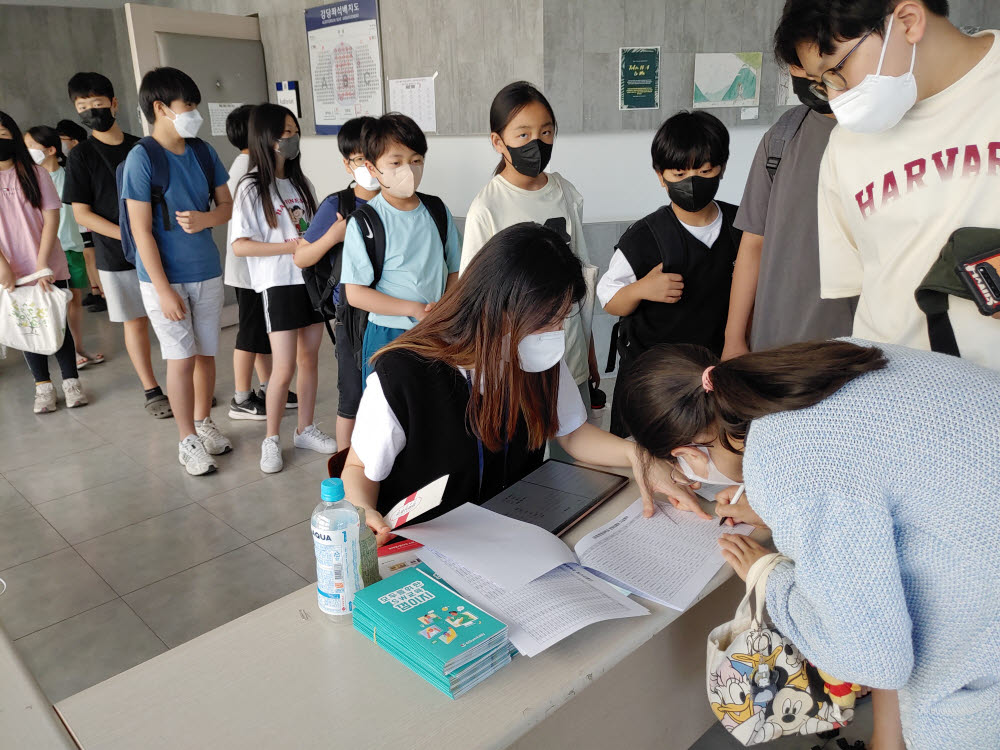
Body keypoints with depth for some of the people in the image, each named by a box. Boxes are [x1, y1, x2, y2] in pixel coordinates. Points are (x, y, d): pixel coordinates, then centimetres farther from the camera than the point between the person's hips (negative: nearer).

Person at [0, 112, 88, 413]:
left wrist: (42, 265, -12)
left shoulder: (35, 173, 0)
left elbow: (51, 218, -5)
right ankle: (43, 386, 15)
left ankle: (70, 382, 13)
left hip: (48, 269, -1)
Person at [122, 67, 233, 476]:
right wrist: (163, 289, -17)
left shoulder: (204, 151, 3)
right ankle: (188, 440, 16)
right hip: (165, 277, -5)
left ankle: (204, 422, 32)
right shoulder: (142, 158, -13)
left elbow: (227, 205, 9)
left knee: (206, 353, 13)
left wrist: (206, 218, -15)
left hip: (207, 272, 5)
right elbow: (142, 230, -14)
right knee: (181, 358, 1)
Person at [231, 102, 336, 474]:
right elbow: (240, 245, -13)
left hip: (311, 278, 6)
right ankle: (271, 440, 12)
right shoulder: (252, 188, -7)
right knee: (284, 367, -6)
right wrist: (290, 247, -18)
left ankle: (306, 429, 25)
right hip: (278, 284, -6)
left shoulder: (300, 183, 11)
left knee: (310, 357, 11)